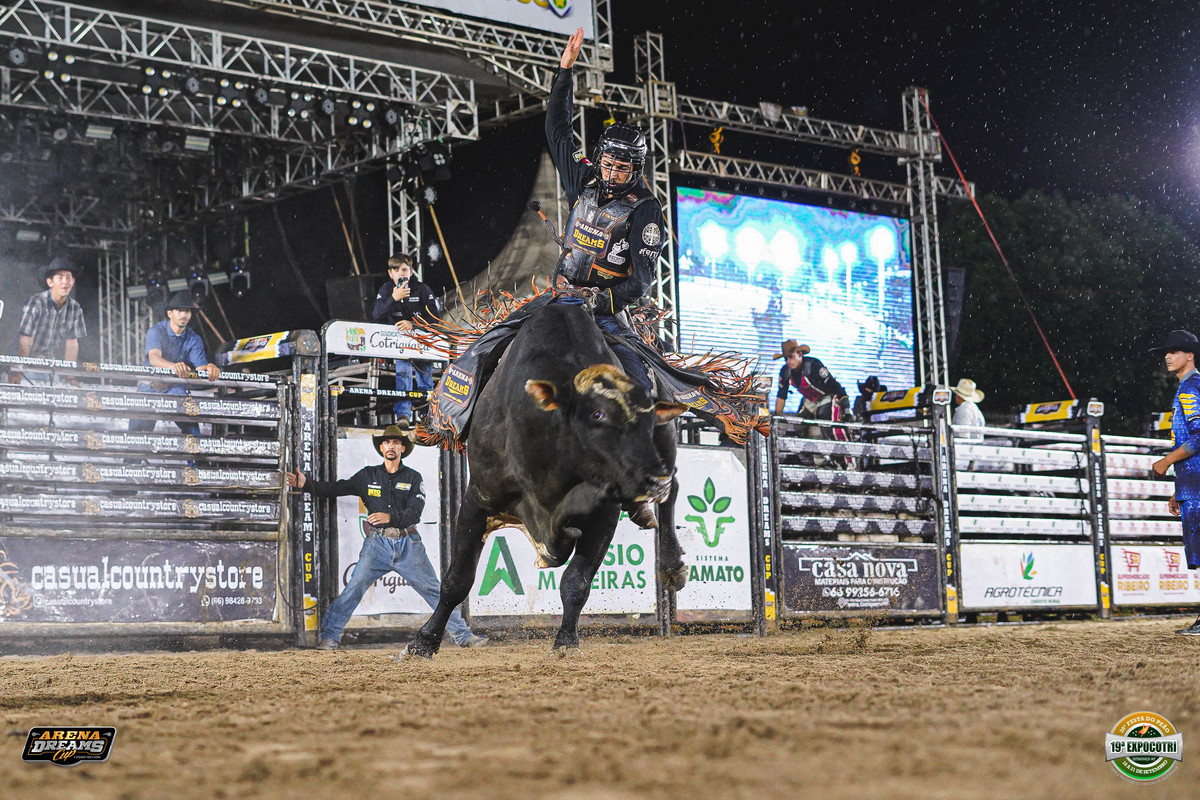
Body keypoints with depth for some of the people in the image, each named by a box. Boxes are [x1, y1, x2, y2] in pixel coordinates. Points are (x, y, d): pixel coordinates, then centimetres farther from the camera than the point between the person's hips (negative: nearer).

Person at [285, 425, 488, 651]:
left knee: (434, 590, 1)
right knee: (354, 588, -11)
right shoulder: (367, 475, 10)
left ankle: (463, 636, 7)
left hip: (408, 545, 0)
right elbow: (335, 488, 7)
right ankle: (329, 636, -5)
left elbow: (415, 512, -6)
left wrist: (390, 517, -24)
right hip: (378, 543, 0)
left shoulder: (413, 478, 6)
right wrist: (306, 484, -6)